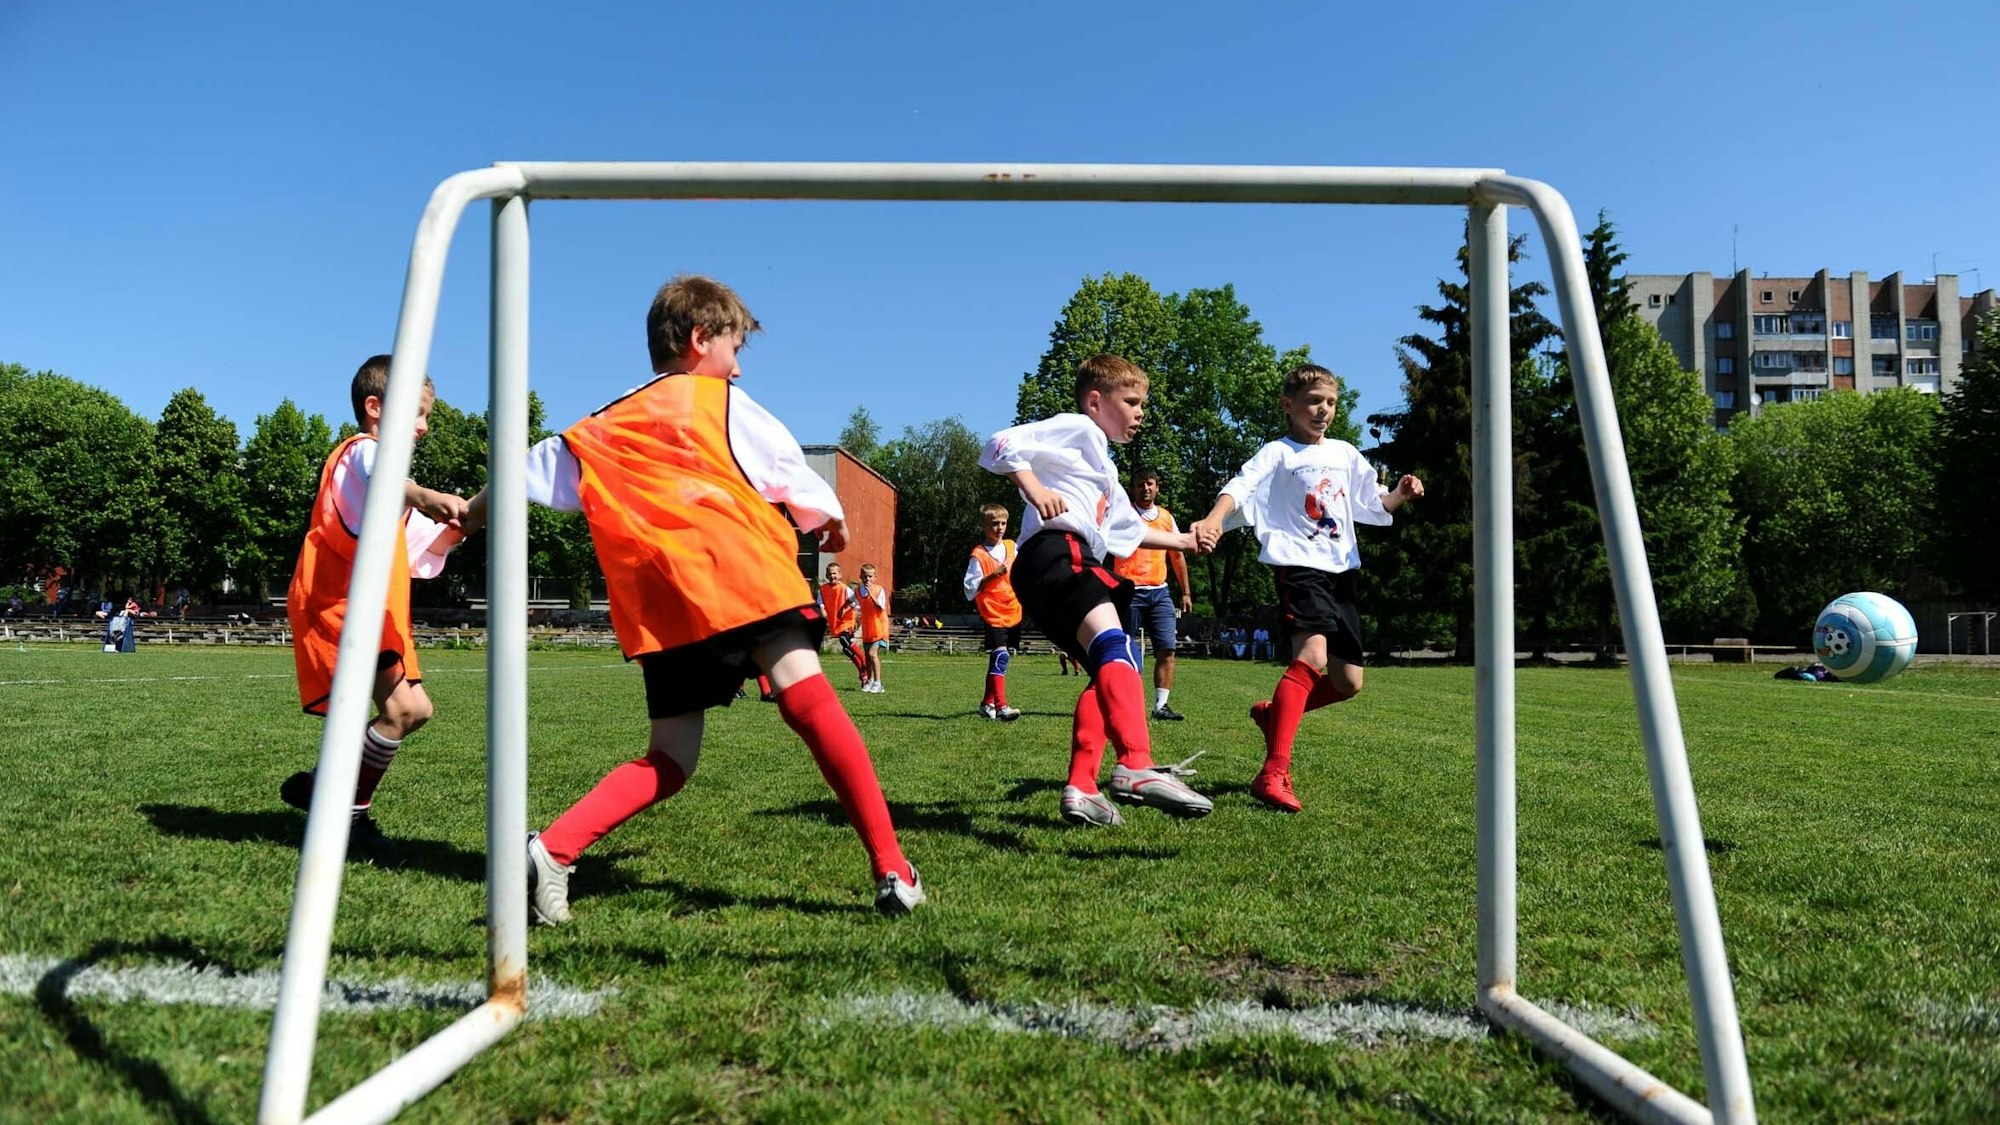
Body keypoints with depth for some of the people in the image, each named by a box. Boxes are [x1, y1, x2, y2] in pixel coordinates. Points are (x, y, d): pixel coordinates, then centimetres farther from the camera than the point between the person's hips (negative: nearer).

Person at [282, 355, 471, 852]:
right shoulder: (363, 451, -7)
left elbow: (414, 554, 26)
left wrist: (450, 531, 8)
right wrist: (424, 497, -56)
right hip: (340, 606, -10)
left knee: (415, 709, 10)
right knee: (399, 707, -18)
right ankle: (352, 814, -3)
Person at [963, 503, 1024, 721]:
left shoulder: (1011, 546, 9)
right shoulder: (978, 555, -8)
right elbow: (970, 588, -13)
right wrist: (993, 575, -21)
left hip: (1014, 613, 6)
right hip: (993, 614, -6)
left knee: (998, 660, 12)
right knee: (1000, 657, -17)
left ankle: (988, 703, 22)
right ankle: (1001, 707, -20)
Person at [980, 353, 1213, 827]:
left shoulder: (1104, 468, 38)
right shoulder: (1075, 428, 8)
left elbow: (1130, 530, 50)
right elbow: (1002, 445, -7)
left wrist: (1180, 541, 54)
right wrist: (1035, 490, -19)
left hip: (1074, 564, 11)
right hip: (1056, 552, -11)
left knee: (1110, 673, 9)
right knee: (1116, 646, -30)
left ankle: (1081, 790, 6)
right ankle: (1135, 766, -48)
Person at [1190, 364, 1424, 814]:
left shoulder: (1345, 454, 17)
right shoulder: (1278, 453, -1)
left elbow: (1374, 504, 24)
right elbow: (1239, 488, -18)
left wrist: (1400, 494, 2)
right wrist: (1212, 520, -38)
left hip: (1341, 571, 7)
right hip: (1299, 568, -7)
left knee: (1348, 683, 8)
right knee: (1312, 655, -29)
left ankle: (1274, 713, 33)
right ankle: (1272, 774, -30)